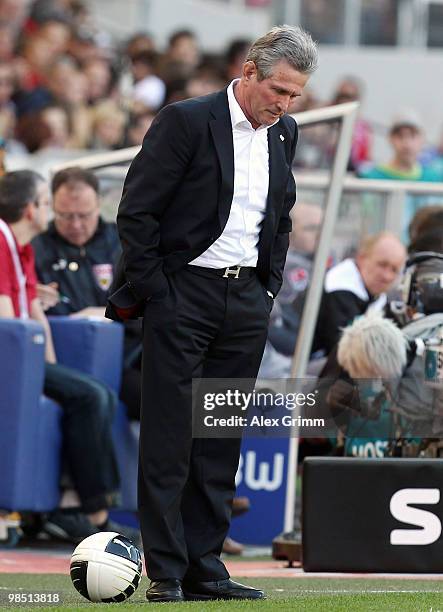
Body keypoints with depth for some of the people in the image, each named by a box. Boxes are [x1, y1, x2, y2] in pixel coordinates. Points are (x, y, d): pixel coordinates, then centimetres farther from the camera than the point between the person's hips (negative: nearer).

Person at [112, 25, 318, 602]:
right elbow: (136, 212, -9)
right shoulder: (185, 121, -9)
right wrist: (153, 292, -10)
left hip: (247, 301, 6)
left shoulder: (283, 133, 10)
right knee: (169, 438, -5)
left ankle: (204, 569, 11)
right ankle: (165, 573, -2)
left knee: (222, 442, 6)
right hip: (184, 292, -6)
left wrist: (270, 288, 13)